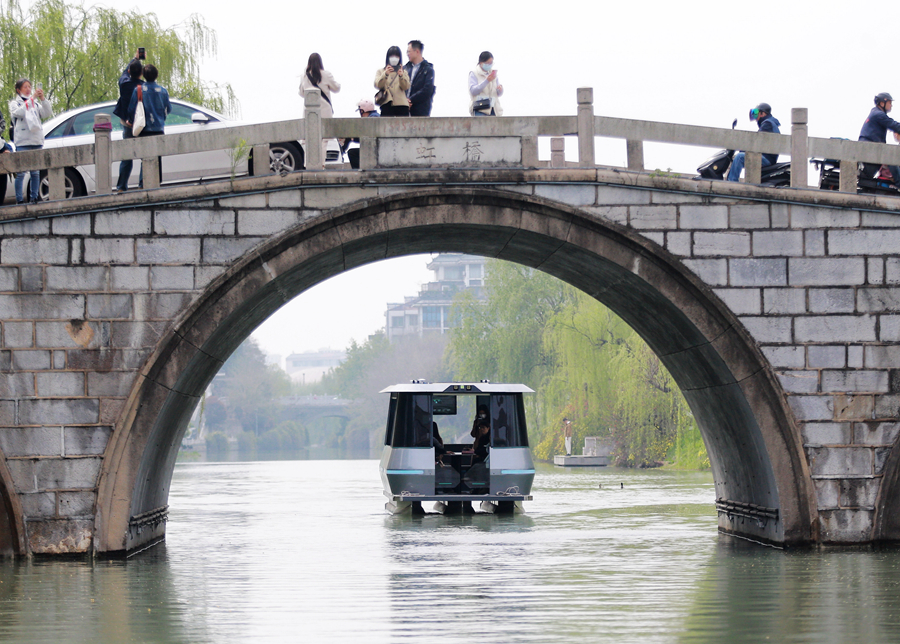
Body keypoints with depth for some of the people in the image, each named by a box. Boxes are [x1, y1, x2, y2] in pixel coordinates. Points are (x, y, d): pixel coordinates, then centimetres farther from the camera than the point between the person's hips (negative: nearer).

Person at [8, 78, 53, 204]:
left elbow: (47, 113, 4)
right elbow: (19, 112, -15)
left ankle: (34, 198, 10)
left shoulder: (35, 104, 19)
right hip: (22, 142, -4)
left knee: (35, 172, 5)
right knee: (20, 173, -8)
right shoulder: (14, 103, 6)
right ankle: (19, 200, -6)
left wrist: (43, 98, -9)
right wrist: (32, 98, -18)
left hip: (37, 141, 4)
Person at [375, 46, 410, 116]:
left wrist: (401, 76, -18)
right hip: (387, 104, -1)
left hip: (401, 104, 1)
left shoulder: (404, 72, 20)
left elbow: (406, 87, 2)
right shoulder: (380, 71, 18)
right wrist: (385, 74, -18)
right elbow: (377, 85, -1)